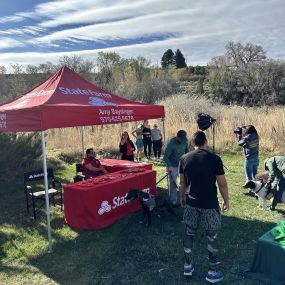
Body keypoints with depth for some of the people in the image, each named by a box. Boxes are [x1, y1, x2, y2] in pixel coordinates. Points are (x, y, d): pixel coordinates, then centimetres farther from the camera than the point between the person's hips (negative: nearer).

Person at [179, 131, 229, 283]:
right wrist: (226, 201, 7)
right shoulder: (214, 159, -13)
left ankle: (188, 265, 29)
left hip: (191, 203, 4)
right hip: (209, 204, -3)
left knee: (189, 234, 16)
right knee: (211, 237, 10)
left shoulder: (184, 158, -1)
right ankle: (213, 272, 21)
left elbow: (182, 182, 8)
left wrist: (182, 197, 22)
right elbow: (222, 184, -7)